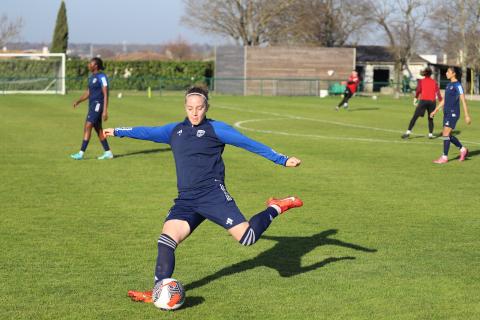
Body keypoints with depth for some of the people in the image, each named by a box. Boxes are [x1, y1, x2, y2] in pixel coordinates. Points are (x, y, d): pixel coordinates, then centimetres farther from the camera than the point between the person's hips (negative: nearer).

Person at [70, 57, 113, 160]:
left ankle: (81, 153, -14)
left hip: (98, 105, -10)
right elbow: (88, 92, 20)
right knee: (98, 129, 11)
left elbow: (106, 94, -16)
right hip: (92, 105, 10)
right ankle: (108, 153, 16)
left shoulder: (102, 77, -13)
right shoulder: (92, 77, 15)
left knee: (87, 127, -13)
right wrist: (78, 101, 5)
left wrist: (105, 111, -20)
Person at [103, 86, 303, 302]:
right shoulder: (175, 130, 19)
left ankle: (276, 208, 10)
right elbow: (148, 132, 33)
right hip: (186, 200, 5)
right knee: (167, 238, -14)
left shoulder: (215, 129, 3)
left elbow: (249, 144, 3)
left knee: (247, 237, -17)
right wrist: (118, 131, 43)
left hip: (212, 194, -5)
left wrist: (283, 160, 0)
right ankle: (158, 292, -10)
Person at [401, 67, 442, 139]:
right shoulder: (434, 82, 9)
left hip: (423, 100, -2)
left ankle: (408, 132, -12)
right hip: (432, 101, 2)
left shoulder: (421, 81, 6)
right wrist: (441, 102, 5)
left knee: (415, 117, -2)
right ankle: (430, 134, 7)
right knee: (430, 118, 15)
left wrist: (415, 98, -6)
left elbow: (418, 90, -6)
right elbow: (438, 92, 4)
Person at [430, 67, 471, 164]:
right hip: (447, 113, 9)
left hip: (453, 113, -9)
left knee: (446, 134, -11)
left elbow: (463, 101, -12)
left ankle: (444, 157, -6)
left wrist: (467, 115, -15)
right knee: (448, 135, 10)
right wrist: (435, 111, 20)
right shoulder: (449, 85, 15)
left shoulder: (458, 85, -10)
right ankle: (463, 150, 26)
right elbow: (444, 100, 23)